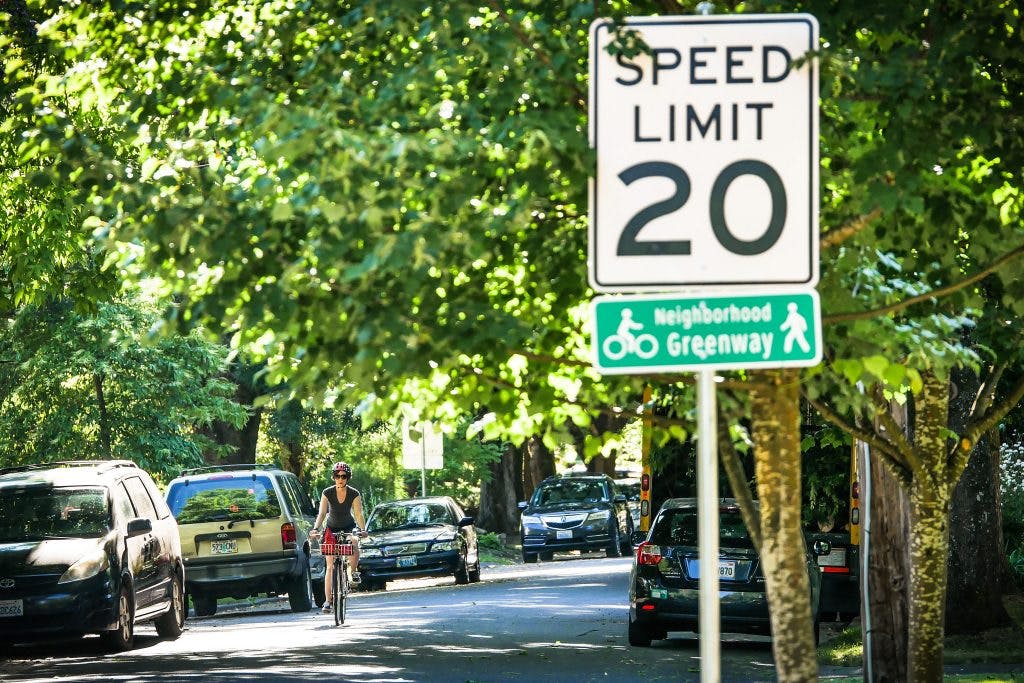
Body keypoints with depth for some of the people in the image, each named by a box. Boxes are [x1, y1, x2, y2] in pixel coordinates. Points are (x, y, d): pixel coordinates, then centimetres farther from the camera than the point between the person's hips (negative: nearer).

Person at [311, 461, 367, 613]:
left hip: (349, 527, 0)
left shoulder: (354, 494, -14)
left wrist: (362, 529, -37)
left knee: (354, 545, -35)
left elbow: (358, 514, -19)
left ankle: (354, 572, -8)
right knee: (330, 565, -7)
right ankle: (328, 601, -6)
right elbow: (322, 513, -22)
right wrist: (316, 529, -38)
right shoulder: (327, 493, -15)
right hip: (332, 529, 0)